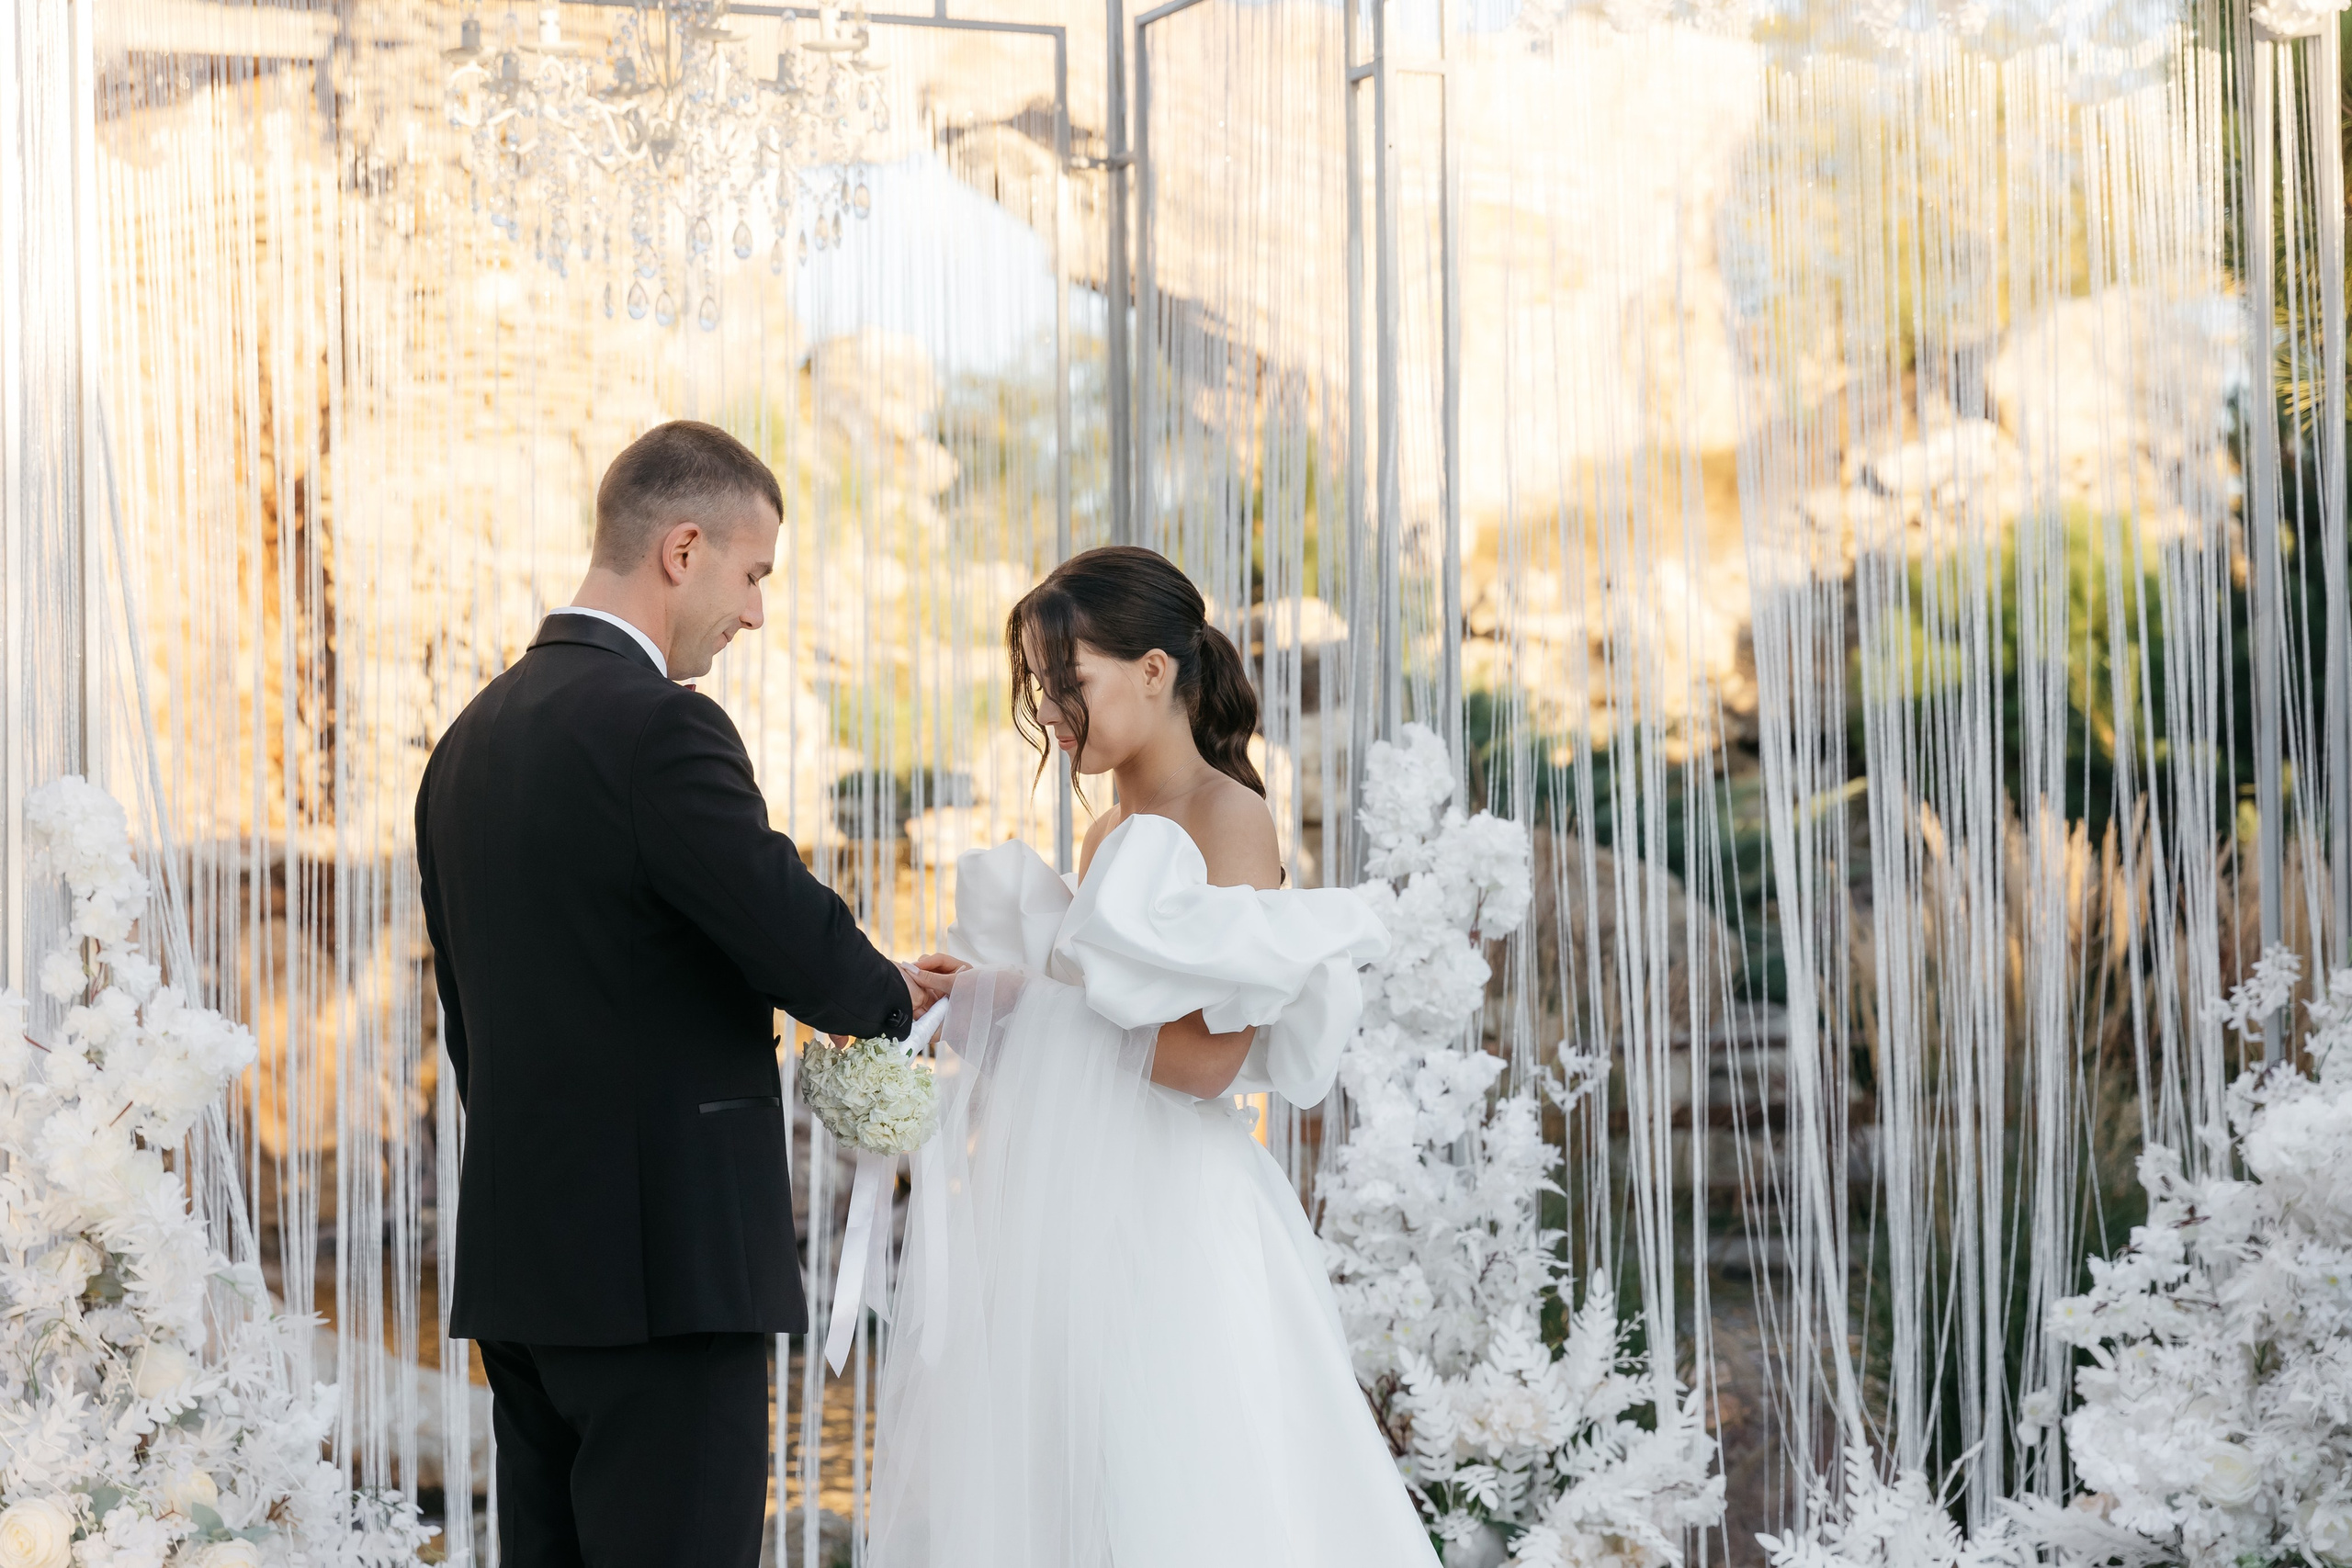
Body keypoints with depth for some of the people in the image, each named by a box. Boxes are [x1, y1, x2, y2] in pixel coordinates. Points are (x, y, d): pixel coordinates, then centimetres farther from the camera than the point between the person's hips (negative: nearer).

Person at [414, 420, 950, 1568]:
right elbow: (808, 952, -16)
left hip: (517, 1257, 9)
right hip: (666, 1259, -9)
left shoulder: (470, 740, 14)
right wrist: (897, 997, 6)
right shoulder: (661, 728, -14)